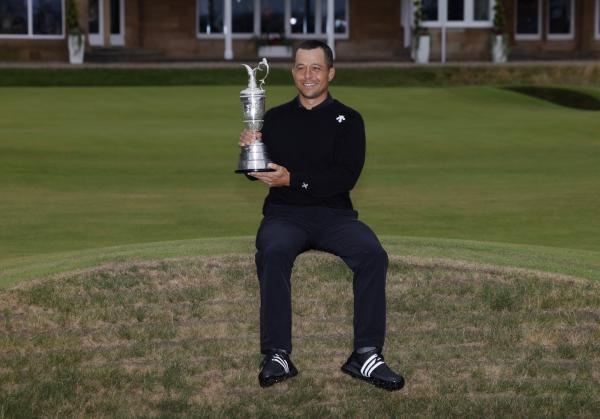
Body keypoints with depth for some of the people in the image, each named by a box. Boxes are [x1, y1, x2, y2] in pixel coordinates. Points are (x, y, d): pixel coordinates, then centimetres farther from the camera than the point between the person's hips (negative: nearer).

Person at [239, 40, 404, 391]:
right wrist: (251, 147, -12)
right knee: (273, 253, -34)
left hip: (334, 214, 0)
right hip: (285, 214, 0)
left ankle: (366, 355, -28)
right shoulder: (276, 118, 14)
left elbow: (346, 177, -6)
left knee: (373, 254, -30)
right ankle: (277, 356, -33)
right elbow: (256, 173, 11)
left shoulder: (348, 120, 7)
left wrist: (293, 179, -17)